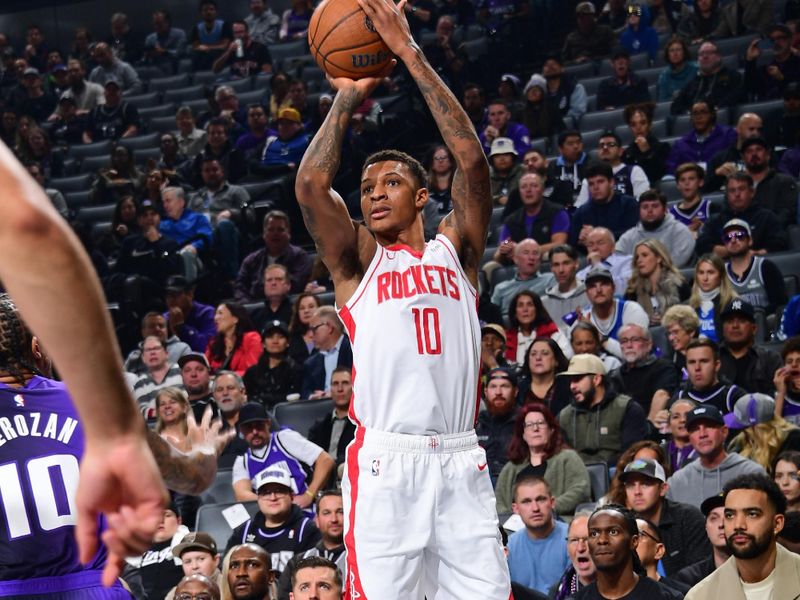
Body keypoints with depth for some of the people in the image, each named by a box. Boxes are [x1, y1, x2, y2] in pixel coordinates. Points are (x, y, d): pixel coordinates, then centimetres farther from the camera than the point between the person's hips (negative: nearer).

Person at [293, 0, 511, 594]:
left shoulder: (454, 251, 14)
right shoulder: (358, 261, 12)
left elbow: (473, 160, 1)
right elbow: (311, 182, -5)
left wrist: (409, 53, -1)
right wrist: (348, 97, 8)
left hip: (460, 462, 2)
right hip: (383, 462, -1)